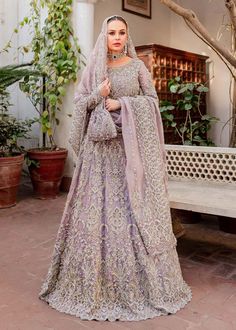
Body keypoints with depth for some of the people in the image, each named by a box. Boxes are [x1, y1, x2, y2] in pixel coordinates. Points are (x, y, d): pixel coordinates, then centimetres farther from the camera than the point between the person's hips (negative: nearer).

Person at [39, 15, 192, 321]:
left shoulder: (137, 65, 6)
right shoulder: (92, 68, 10)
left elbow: (152, 100, 2)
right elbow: (79, 103, 7)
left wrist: (121, 104, -11)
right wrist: (98, 95, -12)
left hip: (131, 143, -1)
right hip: (101, 144, 2)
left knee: (133, 207, 0)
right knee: (98, 206, 1)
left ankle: (139, 280, 14)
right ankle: (97, 279, 16)